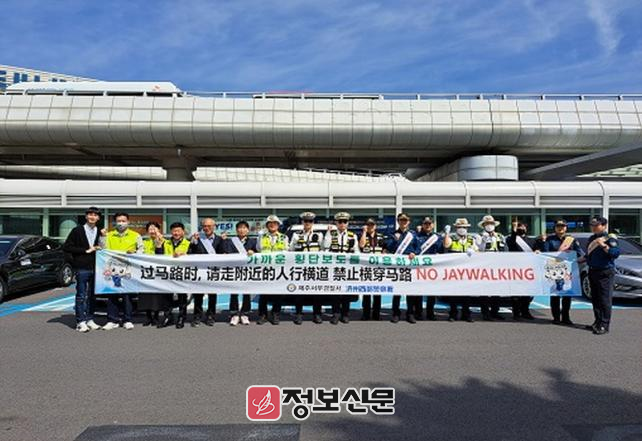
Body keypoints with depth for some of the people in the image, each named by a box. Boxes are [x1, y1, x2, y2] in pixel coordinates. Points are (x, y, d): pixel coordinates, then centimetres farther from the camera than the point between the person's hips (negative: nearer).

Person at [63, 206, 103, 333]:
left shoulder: (99, 232, 11)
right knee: (81, 295, -1)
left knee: (92, 295, 9)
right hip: (82, 267, -4)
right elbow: (66, 247, -5)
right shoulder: (77, 231, 0)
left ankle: (89, 320, 18)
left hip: (95, 267, 4)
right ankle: (80, 322, 4)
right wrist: (85, 250, -10)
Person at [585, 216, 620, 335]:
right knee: (595, 298, 13)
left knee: (605, 299, -7)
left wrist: (603, 245, -28)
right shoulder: (592, 238, 15)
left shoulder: (609, 238, -8)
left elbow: (616, 253, -21)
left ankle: (604, 325, -4)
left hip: (605, 272, -8)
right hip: (592, 271, 8)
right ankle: (598, 322, 22)